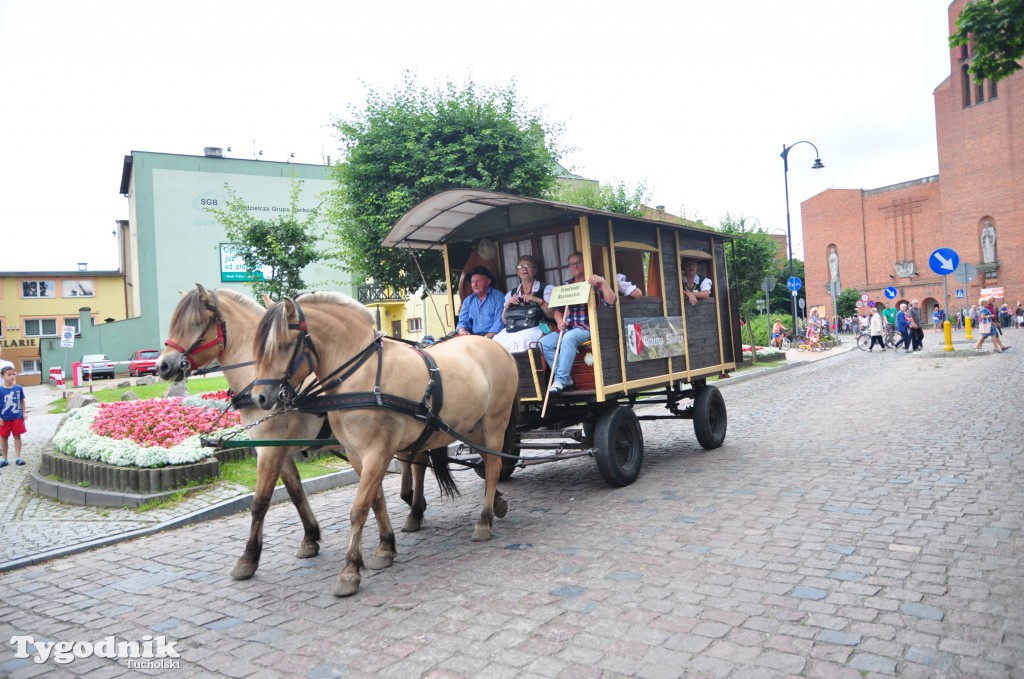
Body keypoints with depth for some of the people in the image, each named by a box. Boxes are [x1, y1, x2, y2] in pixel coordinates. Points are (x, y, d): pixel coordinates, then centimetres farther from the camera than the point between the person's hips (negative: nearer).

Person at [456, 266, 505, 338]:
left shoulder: (498, 297, 4)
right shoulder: (467, 301, 19)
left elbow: (500, 321, -8)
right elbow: (463, 321, 12)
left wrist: (489, 336, -23)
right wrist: (462, 331, -13)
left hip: (493, 336, -4)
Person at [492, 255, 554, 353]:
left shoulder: (546, 289, 11)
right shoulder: (511, 294, 21)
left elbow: (553, 314, 0)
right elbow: (504, 321, 18)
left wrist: (538, 300, -11)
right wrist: (507, 305, 1)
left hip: (537, 328, -4)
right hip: (513, 329, 4)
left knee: (518, 339, -33)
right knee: (497, 340, -25)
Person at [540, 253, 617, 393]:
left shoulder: (594, 283, 5)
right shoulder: (566, 285, 19)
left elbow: (610, 302, -9)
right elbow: (558, 309, 18)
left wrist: (603, 282, -22)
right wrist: (560, 321, -4)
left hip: (587, 327, -5)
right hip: (567, 328, 6)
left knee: (569, 338, -37)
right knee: (543, 342, -18)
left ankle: (561, 379, -31)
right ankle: (565, 378, -13)